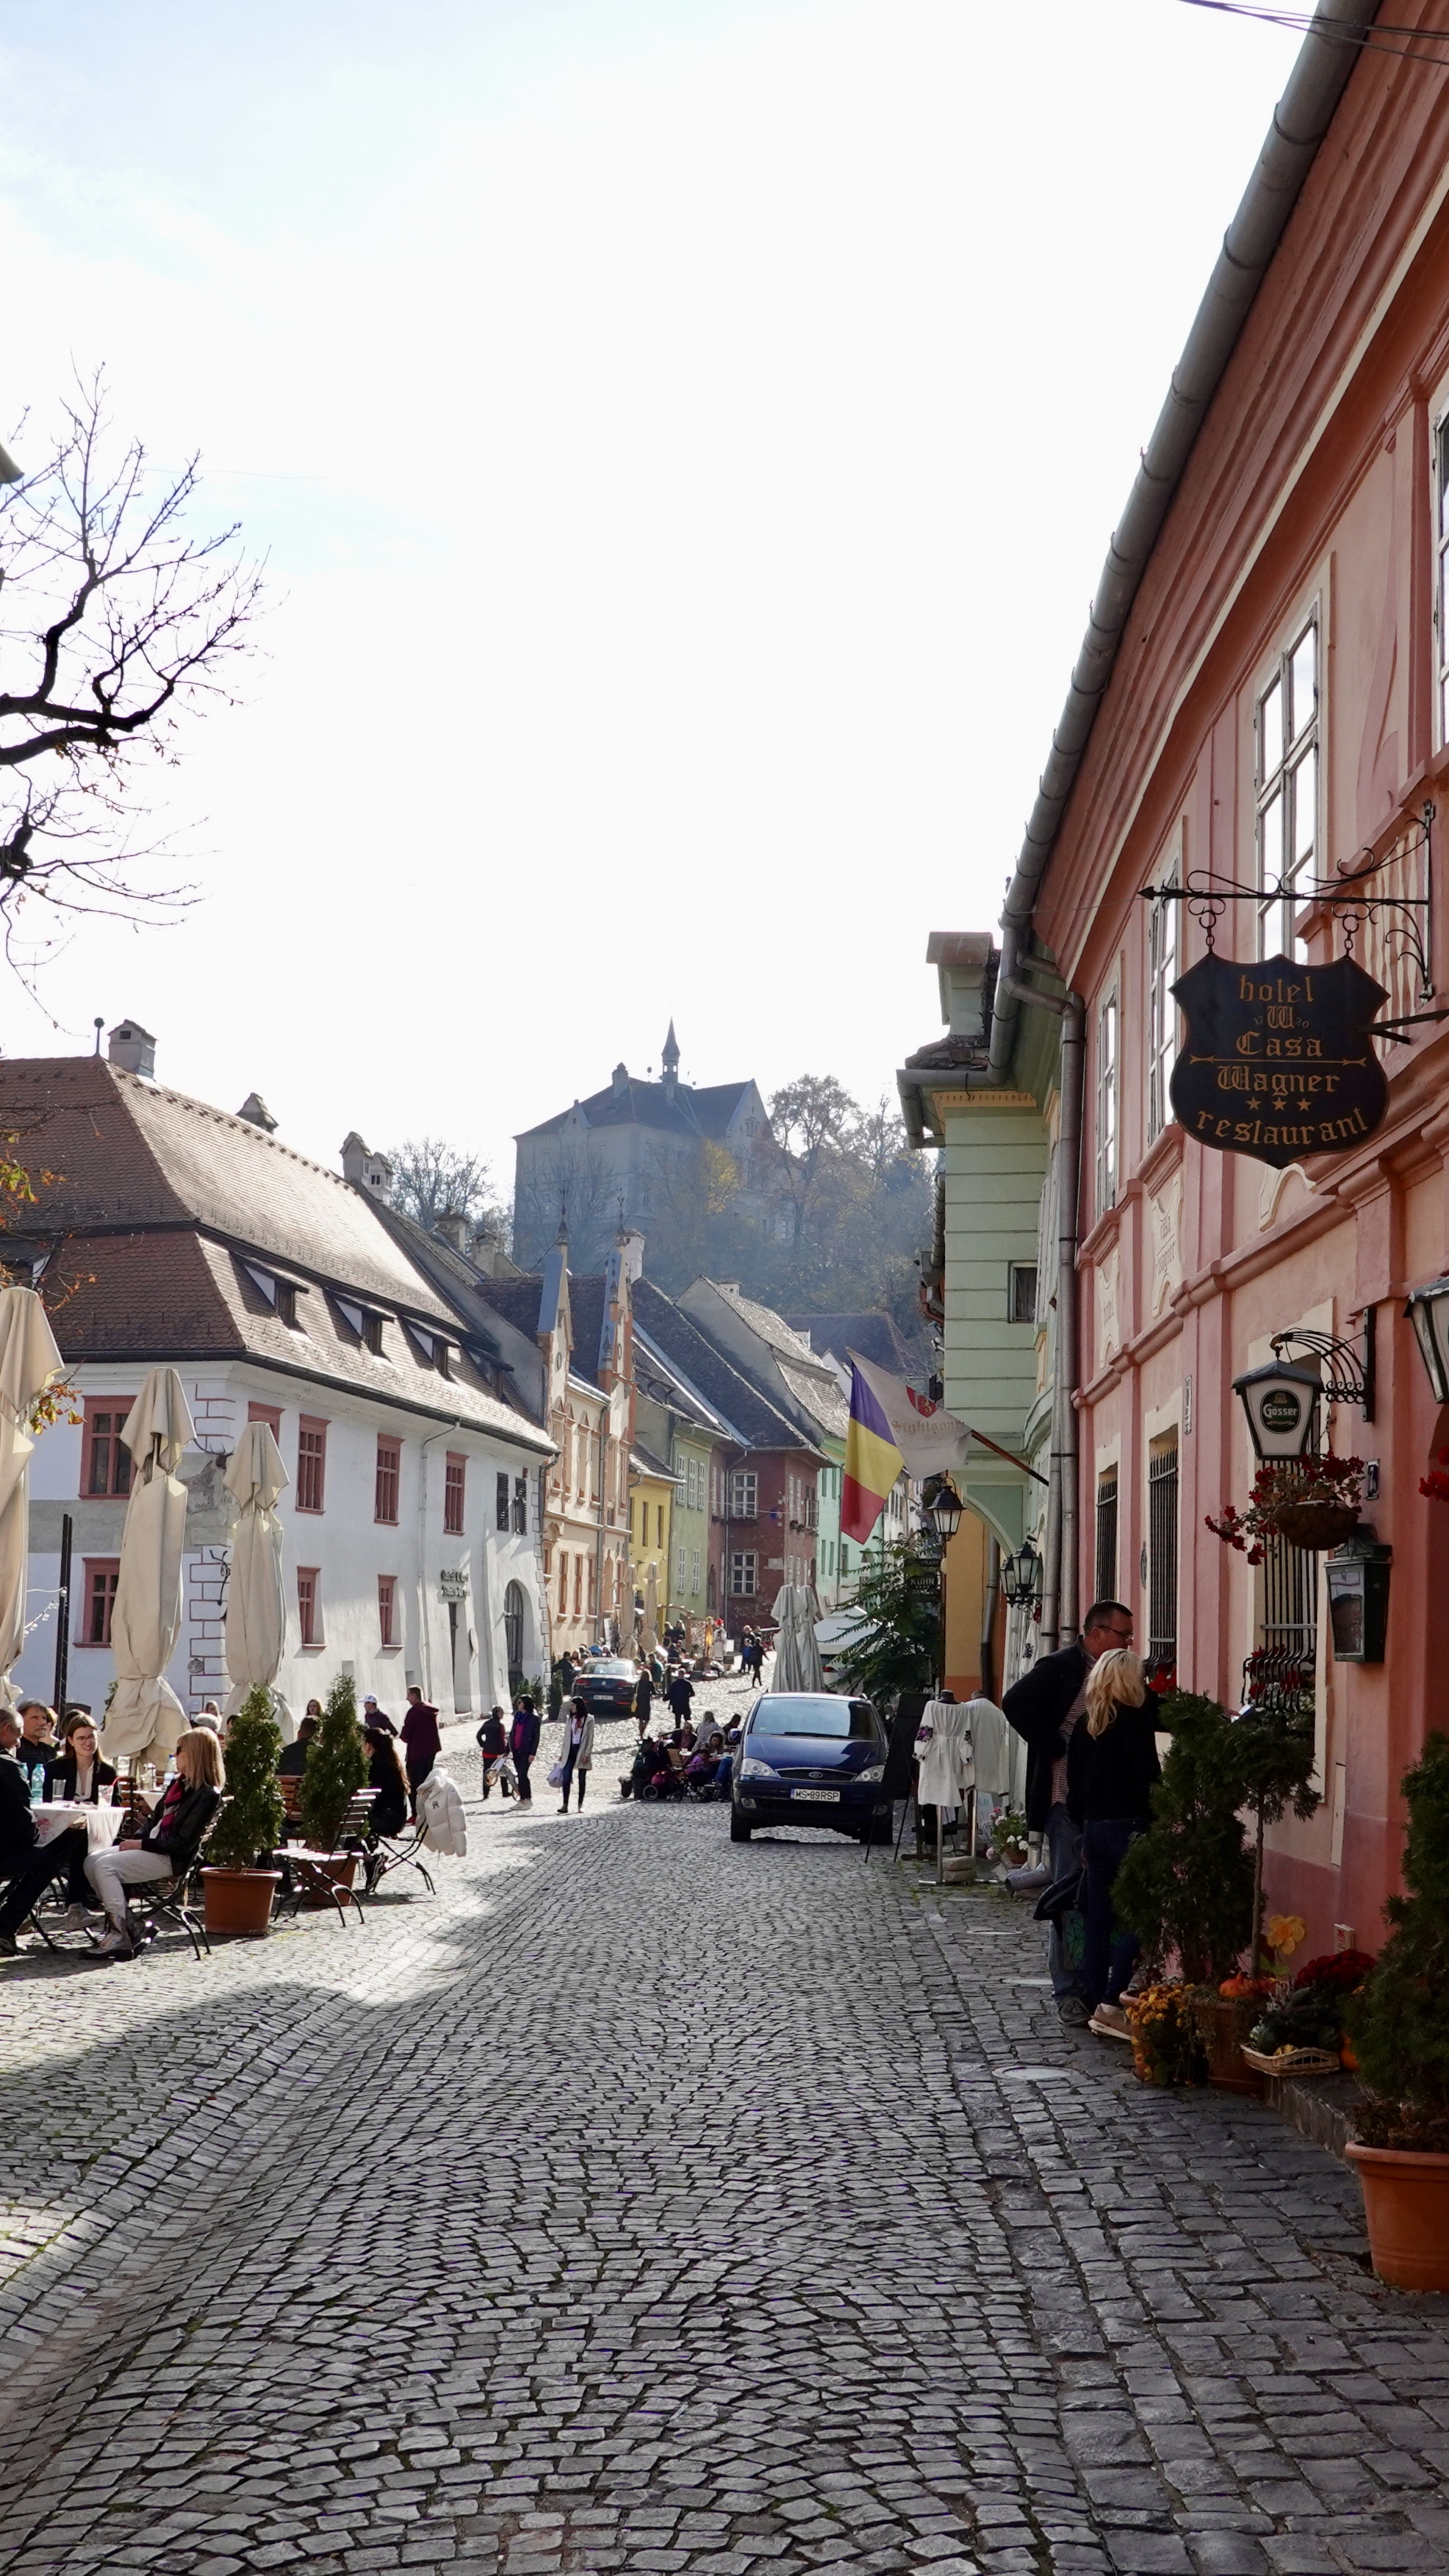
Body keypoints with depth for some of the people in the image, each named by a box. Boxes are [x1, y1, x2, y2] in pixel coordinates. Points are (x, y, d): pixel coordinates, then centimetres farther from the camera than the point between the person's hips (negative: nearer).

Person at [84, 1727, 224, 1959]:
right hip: (151, 1848, 10)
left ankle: (120, 1936, -25)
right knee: (92, 1861, -3)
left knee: (106, 1866, -22)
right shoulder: (178, 1784, 15)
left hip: (170, 1859, -10)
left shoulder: (208, 1795, -14)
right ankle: (127, 1924, 0)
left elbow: (183, 1843, -18)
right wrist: (135, 1840, 4)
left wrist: (142, 1844, -14)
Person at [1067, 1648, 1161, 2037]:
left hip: (1093, 1829, 7)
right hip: (1129, 1827, -7)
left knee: (1098, 1920, 11)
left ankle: (1096, 2003, 14)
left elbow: (1074, 1785, 13)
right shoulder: (1136, 1720, -9)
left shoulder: (1085, 1727, 10)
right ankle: (1110, 2004, -11)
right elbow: (1148, 1776, -15)